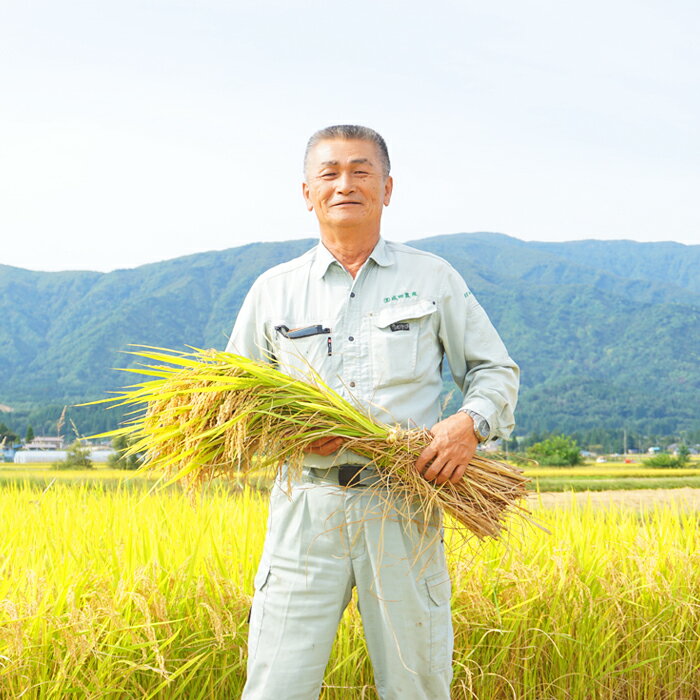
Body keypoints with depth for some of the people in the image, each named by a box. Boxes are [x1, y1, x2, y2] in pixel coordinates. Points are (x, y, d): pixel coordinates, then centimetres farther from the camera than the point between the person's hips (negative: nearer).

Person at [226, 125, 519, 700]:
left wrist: (471, 423, -8)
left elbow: (496, 370, 14)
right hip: (308, 506, 1)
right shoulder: (273, 290, 13)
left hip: (404, 508, 0)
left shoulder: (434, 279, 11)